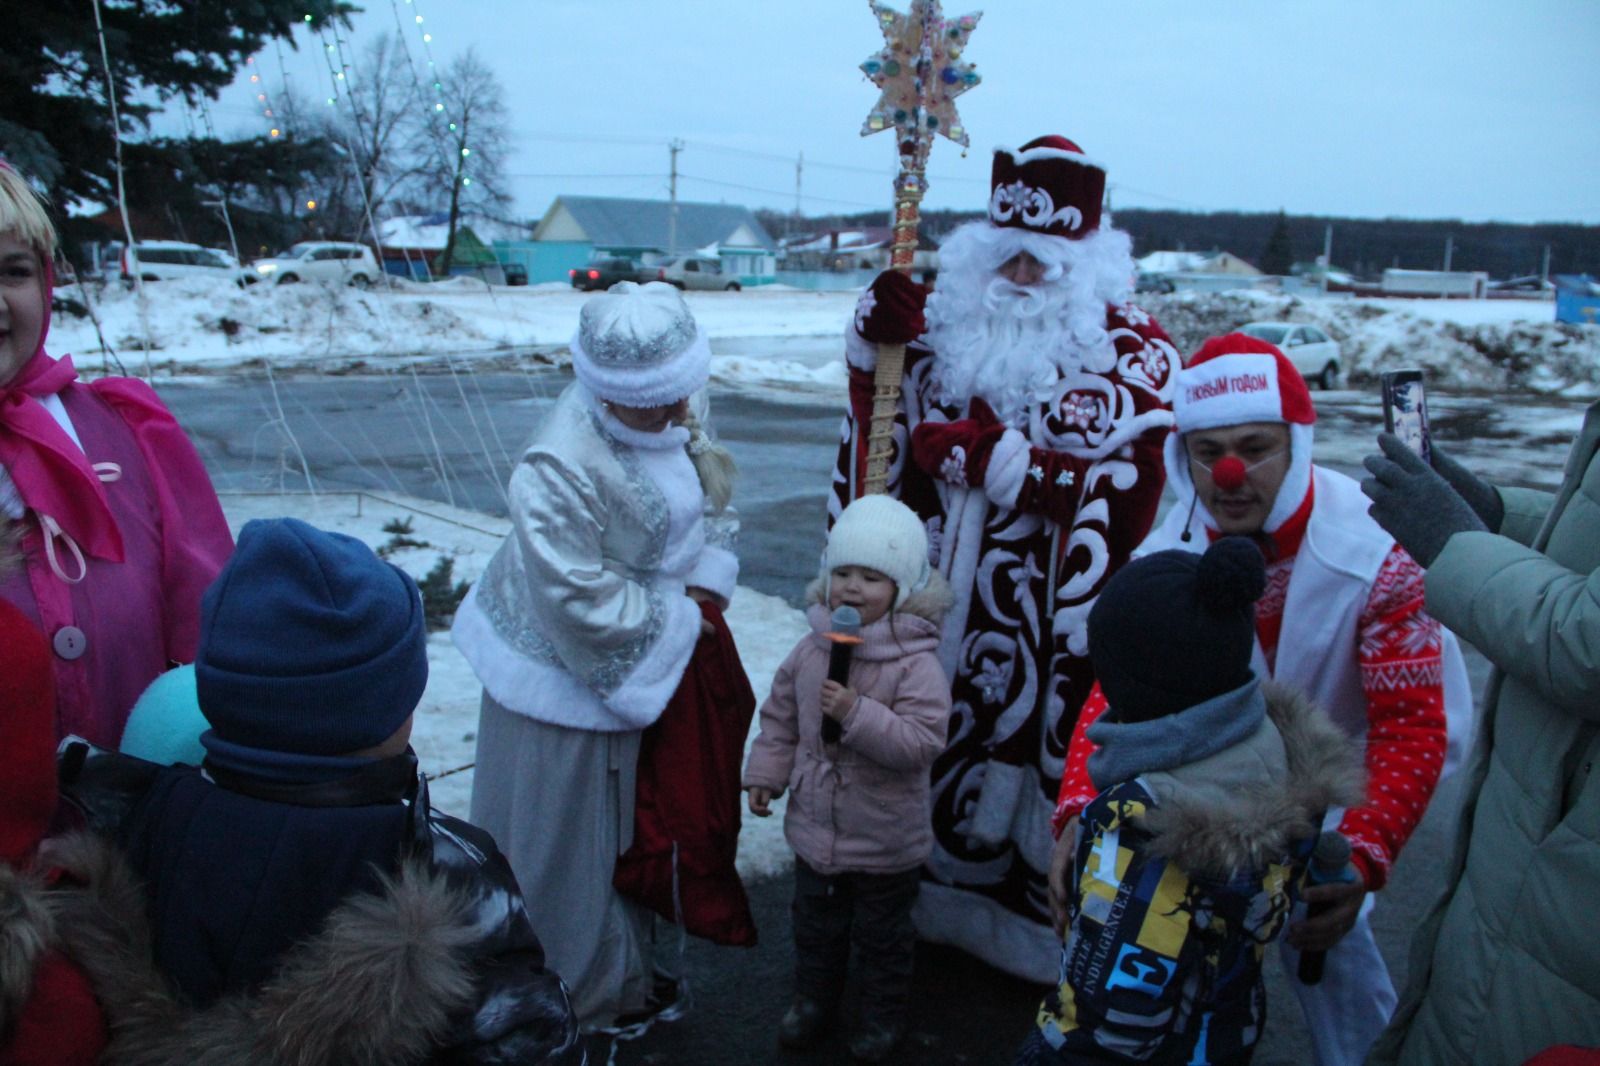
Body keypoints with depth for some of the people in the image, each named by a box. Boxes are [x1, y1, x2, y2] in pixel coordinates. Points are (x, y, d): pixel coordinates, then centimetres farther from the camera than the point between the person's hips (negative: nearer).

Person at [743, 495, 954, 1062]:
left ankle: (883, 1015, 40)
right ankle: (813, 999, 46)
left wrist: (858, 713, -36)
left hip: (885, 842, -4)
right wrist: (766, 773, 2)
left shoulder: (917, 664, -21)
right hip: (815, 828, 4)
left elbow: (921, 741, -29)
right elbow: (781, 716, 7)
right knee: (815, 925, 23)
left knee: (883, 935, 18)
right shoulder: (811, 649, -5)